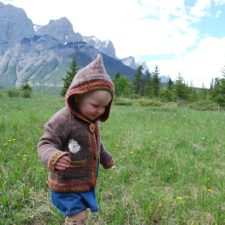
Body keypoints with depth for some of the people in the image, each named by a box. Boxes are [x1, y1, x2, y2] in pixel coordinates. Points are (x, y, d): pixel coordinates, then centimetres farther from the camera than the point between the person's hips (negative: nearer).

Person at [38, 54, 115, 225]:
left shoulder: (92, 121, 2)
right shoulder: (62, 120, -26)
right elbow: (45, 144, -27)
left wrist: (106, 159, 32)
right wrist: (53, 157, -49)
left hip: (86, 184, 8)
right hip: (67, 185, -8)